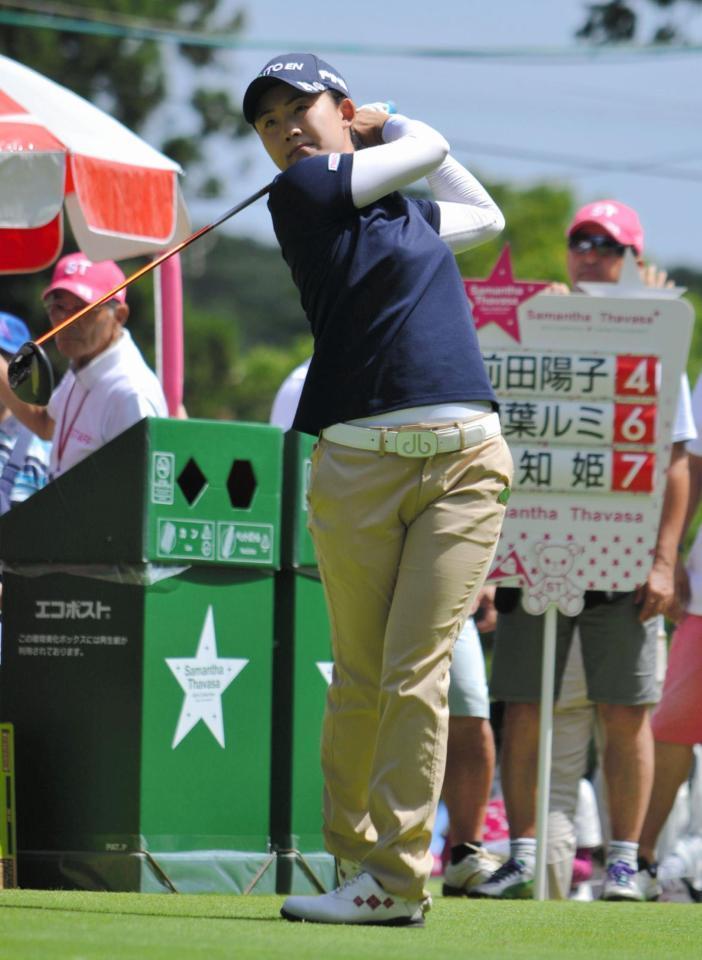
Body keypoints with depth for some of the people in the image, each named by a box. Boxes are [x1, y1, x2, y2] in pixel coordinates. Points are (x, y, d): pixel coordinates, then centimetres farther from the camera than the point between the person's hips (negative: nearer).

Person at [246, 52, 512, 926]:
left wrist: (374, 121, 36)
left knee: (414, 673, -9)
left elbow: (485, 218, 40)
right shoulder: (301, 192, 4)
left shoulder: (405, 210, 20)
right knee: (358, 680, 0)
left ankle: (397, 876, -9)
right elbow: (427, 147, 8)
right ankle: (354, 859, 12)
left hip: (463, 459, 2)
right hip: (356, 462, -2)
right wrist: (394, 130, 29)